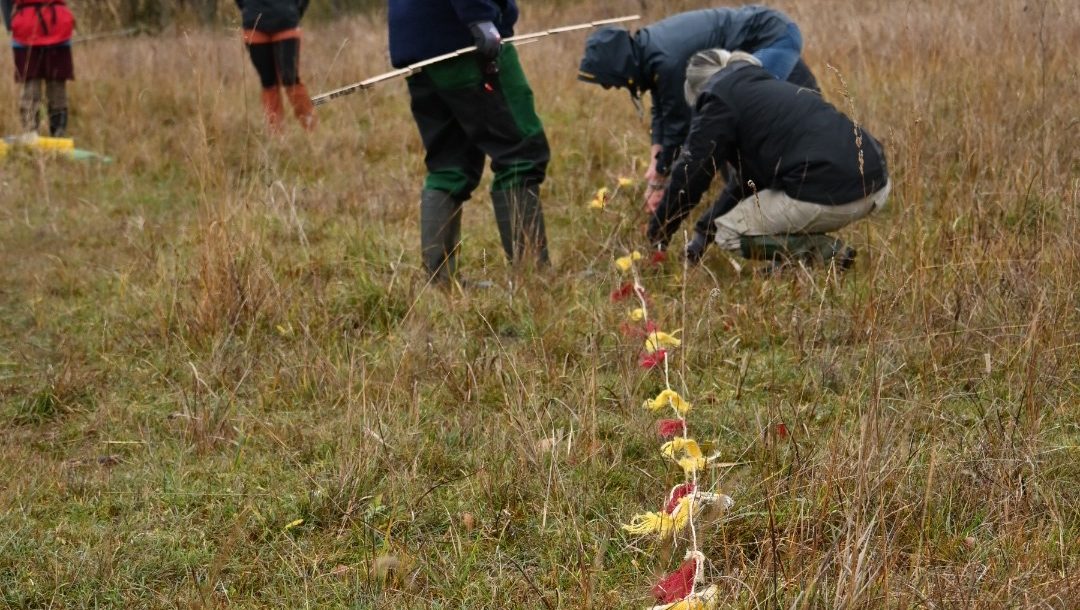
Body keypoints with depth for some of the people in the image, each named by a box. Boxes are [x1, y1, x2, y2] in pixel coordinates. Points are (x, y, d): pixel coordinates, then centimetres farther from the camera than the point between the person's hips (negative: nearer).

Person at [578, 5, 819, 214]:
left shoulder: (668, 61, -30)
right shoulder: (647, 48, -1)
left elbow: (678, 121, -19)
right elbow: (661, 110, 10)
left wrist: (659, 182, -8)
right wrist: (655, 164, 6)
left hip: (776, 37, -10)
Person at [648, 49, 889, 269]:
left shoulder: (719, 103, 4)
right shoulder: (767, 86, 31)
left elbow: (691, 172, 4)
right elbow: (751, 174, 37)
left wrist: (658, 234, 17)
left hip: (826, 197, -9)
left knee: (729, 233, 9)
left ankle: (826, 252, -5)